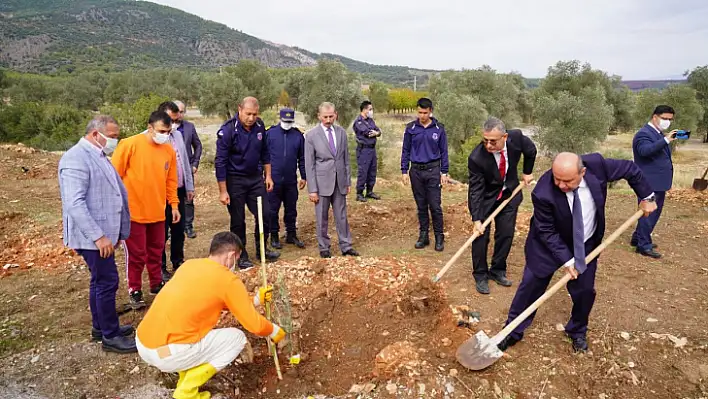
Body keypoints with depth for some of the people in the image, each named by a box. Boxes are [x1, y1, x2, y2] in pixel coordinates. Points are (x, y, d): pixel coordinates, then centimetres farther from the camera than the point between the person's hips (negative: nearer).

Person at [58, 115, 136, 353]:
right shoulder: (76, 158, -17)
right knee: (107, 282, -3)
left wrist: (118, 232, 19)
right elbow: (75, 203, -24)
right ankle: (110, 336, 10)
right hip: (92, 237, -10)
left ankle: (100, 327, 32)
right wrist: (98, 236, -26)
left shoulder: (99, 157, 13)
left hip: (104, 234, 10)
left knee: (100, 281, 18)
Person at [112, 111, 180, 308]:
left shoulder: (169, 150, 3)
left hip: (157, 211, 5)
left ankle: (156, 284, 32)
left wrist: (174, 204, 9)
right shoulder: (130, 145, -12)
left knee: (156, 250, 16)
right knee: (136, 254, 4)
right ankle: (134, 291, 20)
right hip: (133, 211, -4)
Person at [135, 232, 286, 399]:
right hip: (166, 354, -8)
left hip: (142, 343, 8)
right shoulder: (228, 280, -9)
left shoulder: (190, 265, 13)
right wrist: (274, 331, 18)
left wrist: (255, 300, 31)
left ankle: (185, 377, 23)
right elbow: (254, 325, -3)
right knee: (237, 338, 7)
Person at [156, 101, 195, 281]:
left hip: (179, 190, 7)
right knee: (162, 232, 6)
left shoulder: (177, 134, 9)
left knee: (179, 229, 16)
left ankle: (178, 262, 32)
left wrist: (189, 186, 15)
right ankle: (160, 267, 21)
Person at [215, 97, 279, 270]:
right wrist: (223, 191, -16)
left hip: (255, 178, 5)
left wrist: (268, 175, 9)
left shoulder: (259, 126, -3)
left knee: (264, 214, 5)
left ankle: (261, 249, 24)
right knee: (238, 220, 5)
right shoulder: (227, 130, -18)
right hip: (235, 180, -4)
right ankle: (241, 256, 20)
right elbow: (220, 162, -16)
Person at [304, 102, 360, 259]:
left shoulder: (341, 132, 6)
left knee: (342, 215, 9)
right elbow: (309, 164, -6)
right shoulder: (311, 135, -6)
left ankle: (346, 246, 19)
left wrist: (348, 181, 9)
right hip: (322, 182, -3)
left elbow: (346, 158, 11)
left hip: (340, 181, 3)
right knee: (322, 217, 6)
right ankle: (324, 247, 20)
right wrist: (312, 189, -9)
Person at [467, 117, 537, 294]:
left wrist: (527, 172, 10)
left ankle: (498, 271, 24)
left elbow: (531, 151, 2)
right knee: (481, 235, -3)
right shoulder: (476, 158, -32)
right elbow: (476, 190, -25)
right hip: (484, 198, -3)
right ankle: (480, 275, 12)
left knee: (506, 234, 7)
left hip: (509, 194, 4)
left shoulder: (516, 137, -23)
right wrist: (476, 219, -27)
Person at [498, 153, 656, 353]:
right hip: (549, 244, -3)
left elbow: (630, 169, -7)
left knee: (584, 291, 6)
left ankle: (577, 331, 34)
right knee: (531, 285, 2)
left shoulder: (596, 164, -27)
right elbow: (546, 231, -22)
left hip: (586, 244, 3)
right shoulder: (543, 193, -35)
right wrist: (566, 260, -20)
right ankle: (513, 331, 20)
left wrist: (647, 196, 1)